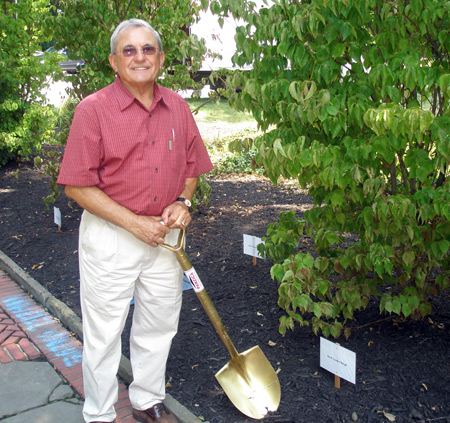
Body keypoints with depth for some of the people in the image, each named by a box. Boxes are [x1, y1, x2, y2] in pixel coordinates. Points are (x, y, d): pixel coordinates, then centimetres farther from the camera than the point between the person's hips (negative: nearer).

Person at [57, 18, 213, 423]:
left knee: (158, 327, 17)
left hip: (164, 234, 5)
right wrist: (135, 224, -17)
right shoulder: (93, 109, -11)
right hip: (109, 238, -4)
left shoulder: (177, 107, 4)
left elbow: (191, 165, 15)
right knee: (103, 332, 8)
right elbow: (77, 185, -13)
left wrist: (183, 201, -5)